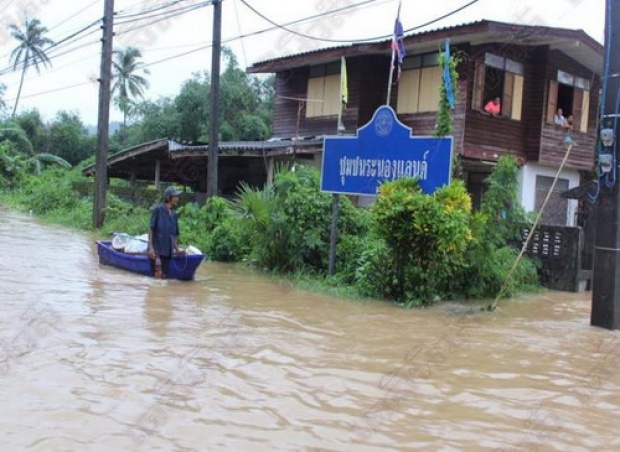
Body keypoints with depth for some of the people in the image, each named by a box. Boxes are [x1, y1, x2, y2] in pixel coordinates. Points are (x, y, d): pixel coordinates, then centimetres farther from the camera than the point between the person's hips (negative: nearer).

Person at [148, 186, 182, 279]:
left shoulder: (174, 214, 12)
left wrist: (177, 249, 10)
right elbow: (151, 229, -7)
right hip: (157, 249, -6)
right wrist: (150, 247, -14)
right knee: (157, 275, -11)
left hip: (168, 251, 6)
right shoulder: (158, 209, -4)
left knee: (163, 275, 7)